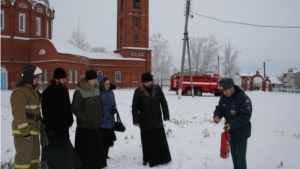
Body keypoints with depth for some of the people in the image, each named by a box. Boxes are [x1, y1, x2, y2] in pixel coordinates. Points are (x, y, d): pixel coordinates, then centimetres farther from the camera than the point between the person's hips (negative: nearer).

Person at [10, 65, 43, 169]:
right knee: (24, 156, -5)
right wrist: (25, 131, -22)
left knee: (34, 155, 17)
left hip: (33, 129, 10)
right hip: (23, 131, -10)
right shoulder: (20, 92, -15)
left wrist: (37, 126, 19)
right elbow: (18, 113, -21)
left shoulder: (32, 91, 15)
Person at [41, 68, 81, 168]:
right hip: (53, 128, -9)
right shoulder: (48, 92, -18)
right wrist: (50, 128, -23)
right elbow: (47, 112, -21)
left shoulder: (64, 90, 10)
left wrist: (69, 120, 14)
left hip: (63, 127, 9)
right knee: (53, 152, 1)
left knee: (63, 150, 18)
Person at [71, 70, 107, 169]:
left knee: (97, 149, 14)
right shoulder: (80, 92, -13)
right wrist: (85, 118, -13)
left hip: (95, 126, 7)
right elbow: (75, 108, -12)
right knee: (85, 151, -1)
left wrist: (100, 115, 12)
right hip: (84, 127, -7)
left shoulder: (96, 89, 8)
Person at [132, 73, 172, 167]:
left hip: (157, 121, 2)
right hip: (145, 122, -2)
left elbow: (164, 103, 5)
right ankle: (147, 159, 22)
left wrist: (166, 116, 0)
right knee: (147, 142, 7)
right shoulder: (138, 91, -7)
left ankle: (163, 159, 23)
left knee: (161, 140, 8)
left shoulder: (158, 89, -2)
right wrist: (136, 120, -8)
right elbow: (135, 107, -4)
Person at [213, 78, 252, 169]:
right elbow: (219, 108, 6)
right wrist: (217, 116, -17)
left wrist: (232, 124, -34)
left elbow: (245, 116, -26)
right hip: (230, 131, 7)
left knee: (240, 156, -3)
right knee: (234, 154, 21)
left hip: (241, 132, -7)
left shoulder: (243, 98, -24)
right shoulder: (224, 96, -3)